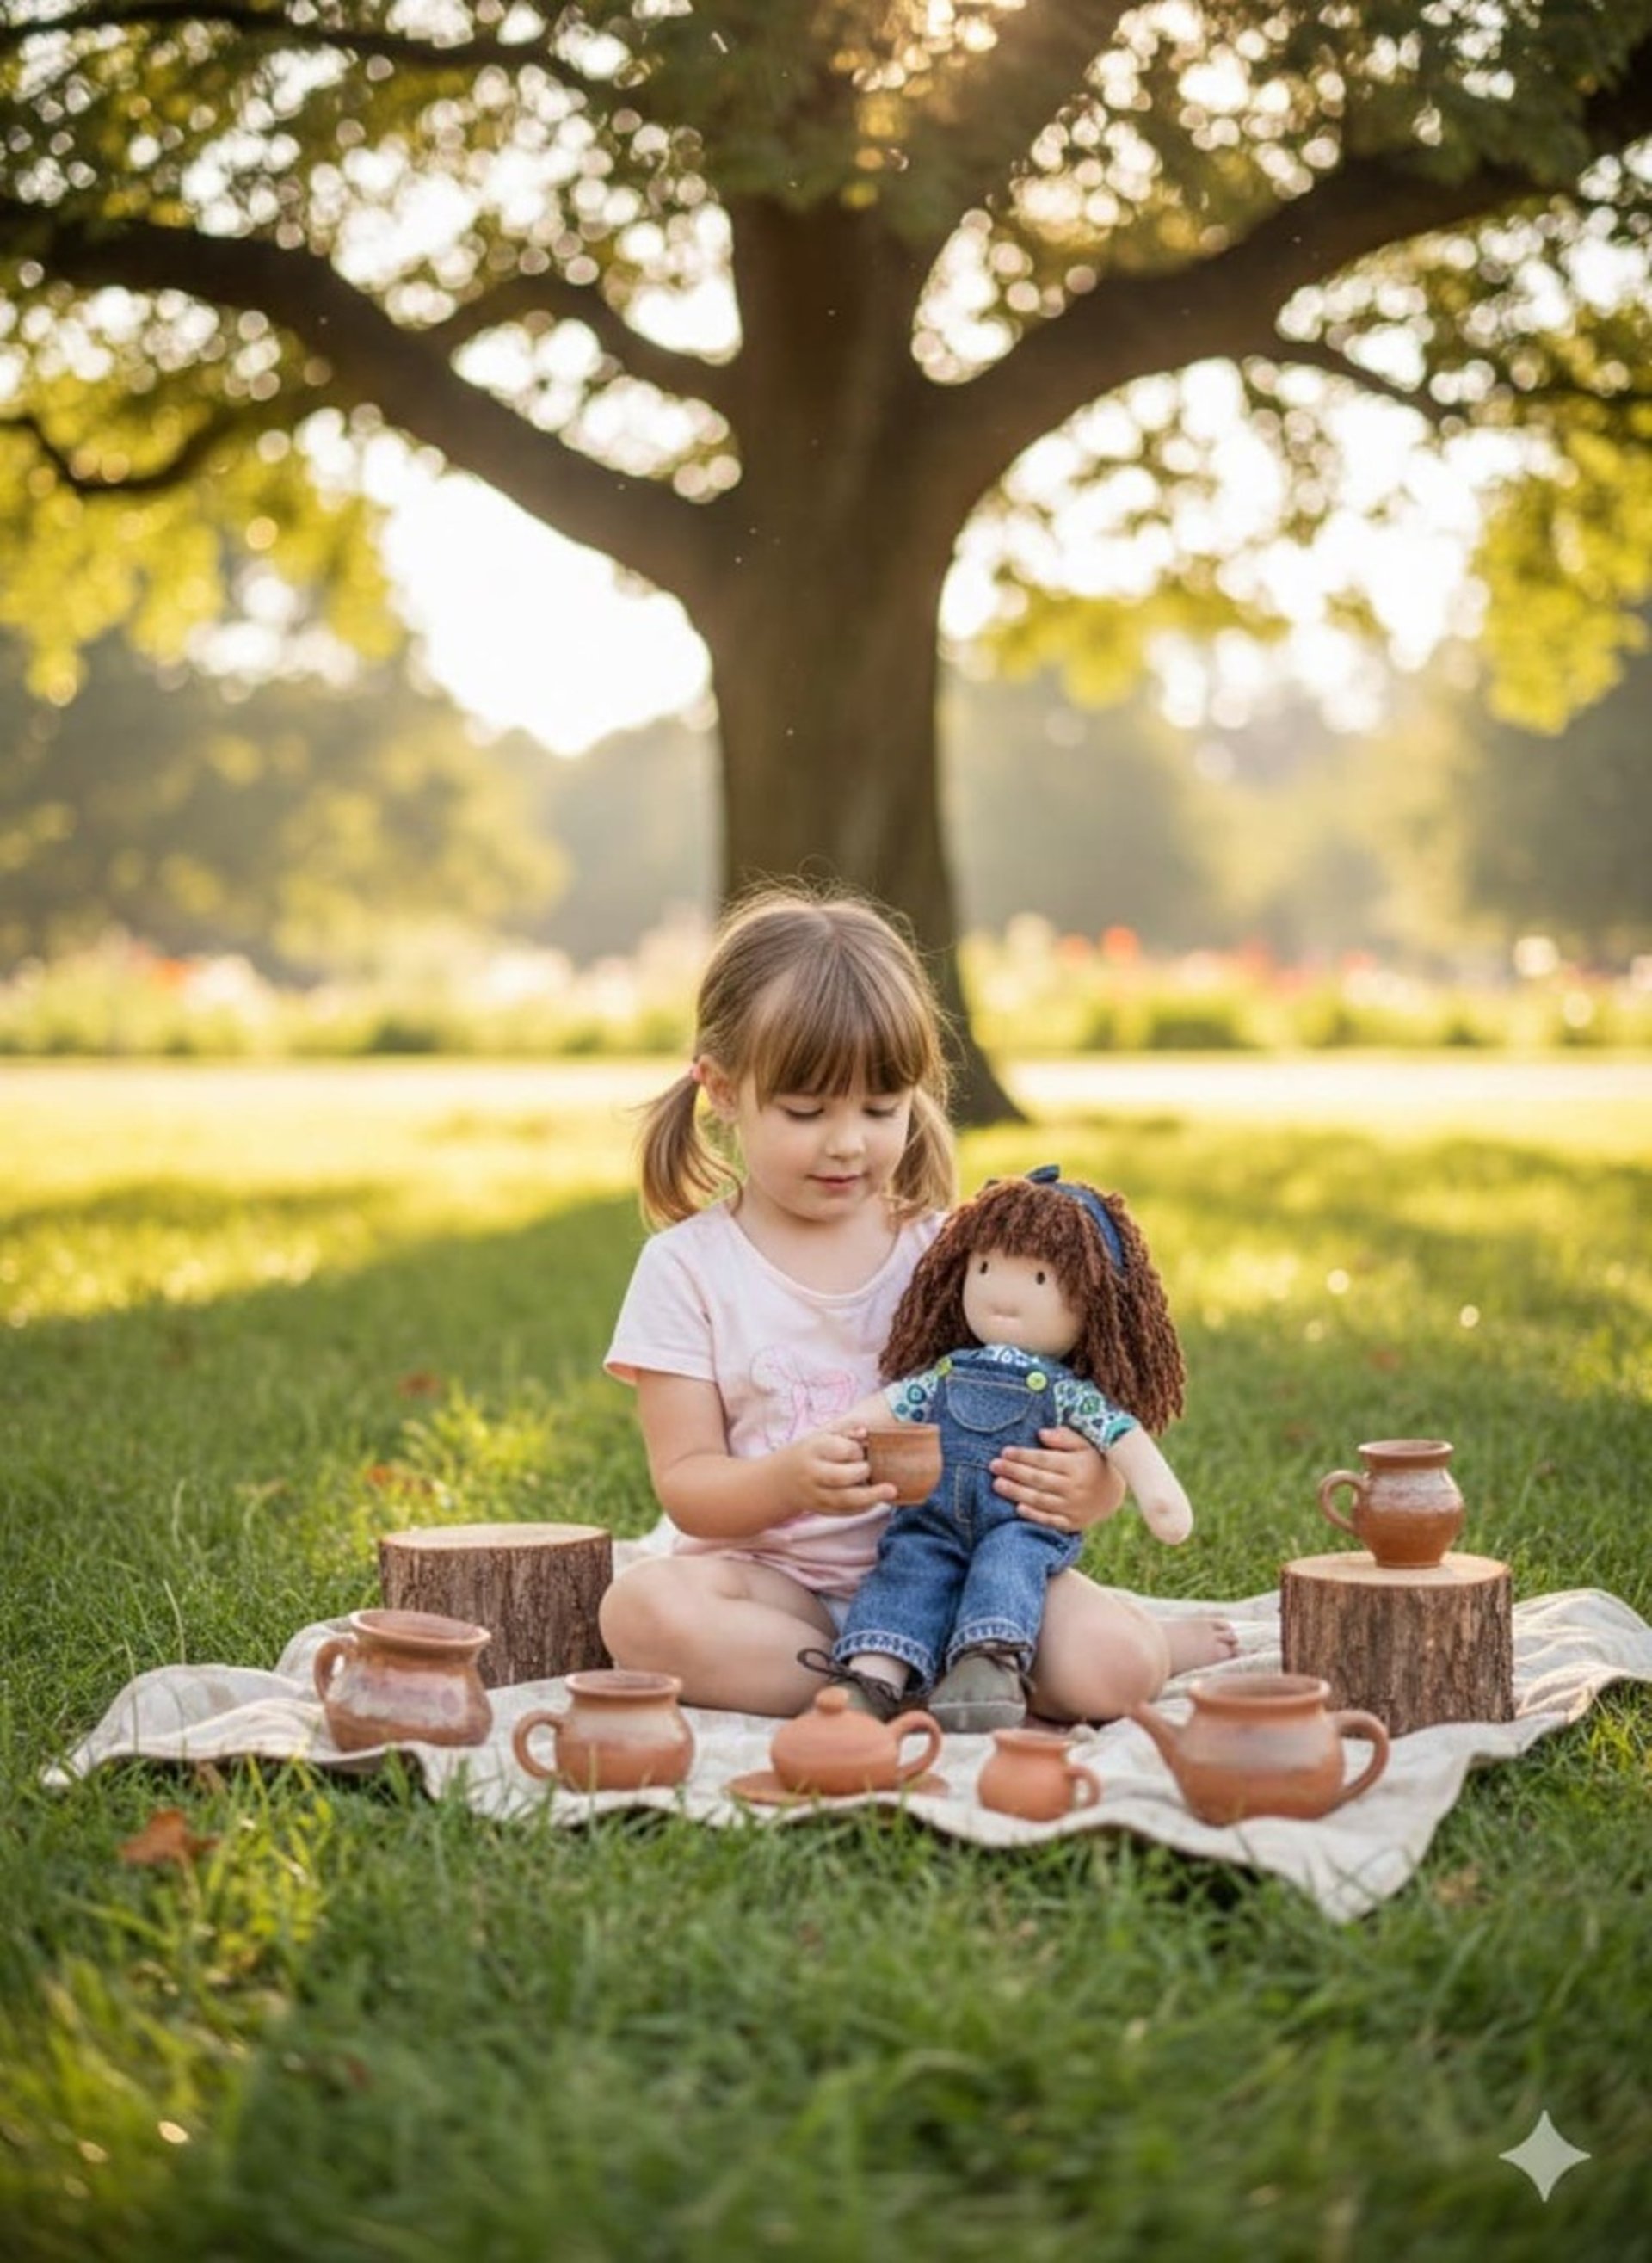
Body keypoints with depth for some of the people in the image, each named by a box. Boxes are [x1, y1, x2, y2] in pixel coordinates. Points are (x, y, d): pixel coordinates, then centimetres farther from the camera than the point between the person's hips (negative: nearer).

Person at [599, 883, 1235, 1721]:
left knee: (1104, 1666, -30)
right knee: (644, 1608, -33)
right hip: (779, 1580, 1)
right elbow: (686, 1485, -2)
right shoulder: (687, 1267, 1)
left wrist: (1091, 1487, -22)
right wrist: (790, 1478, -25)